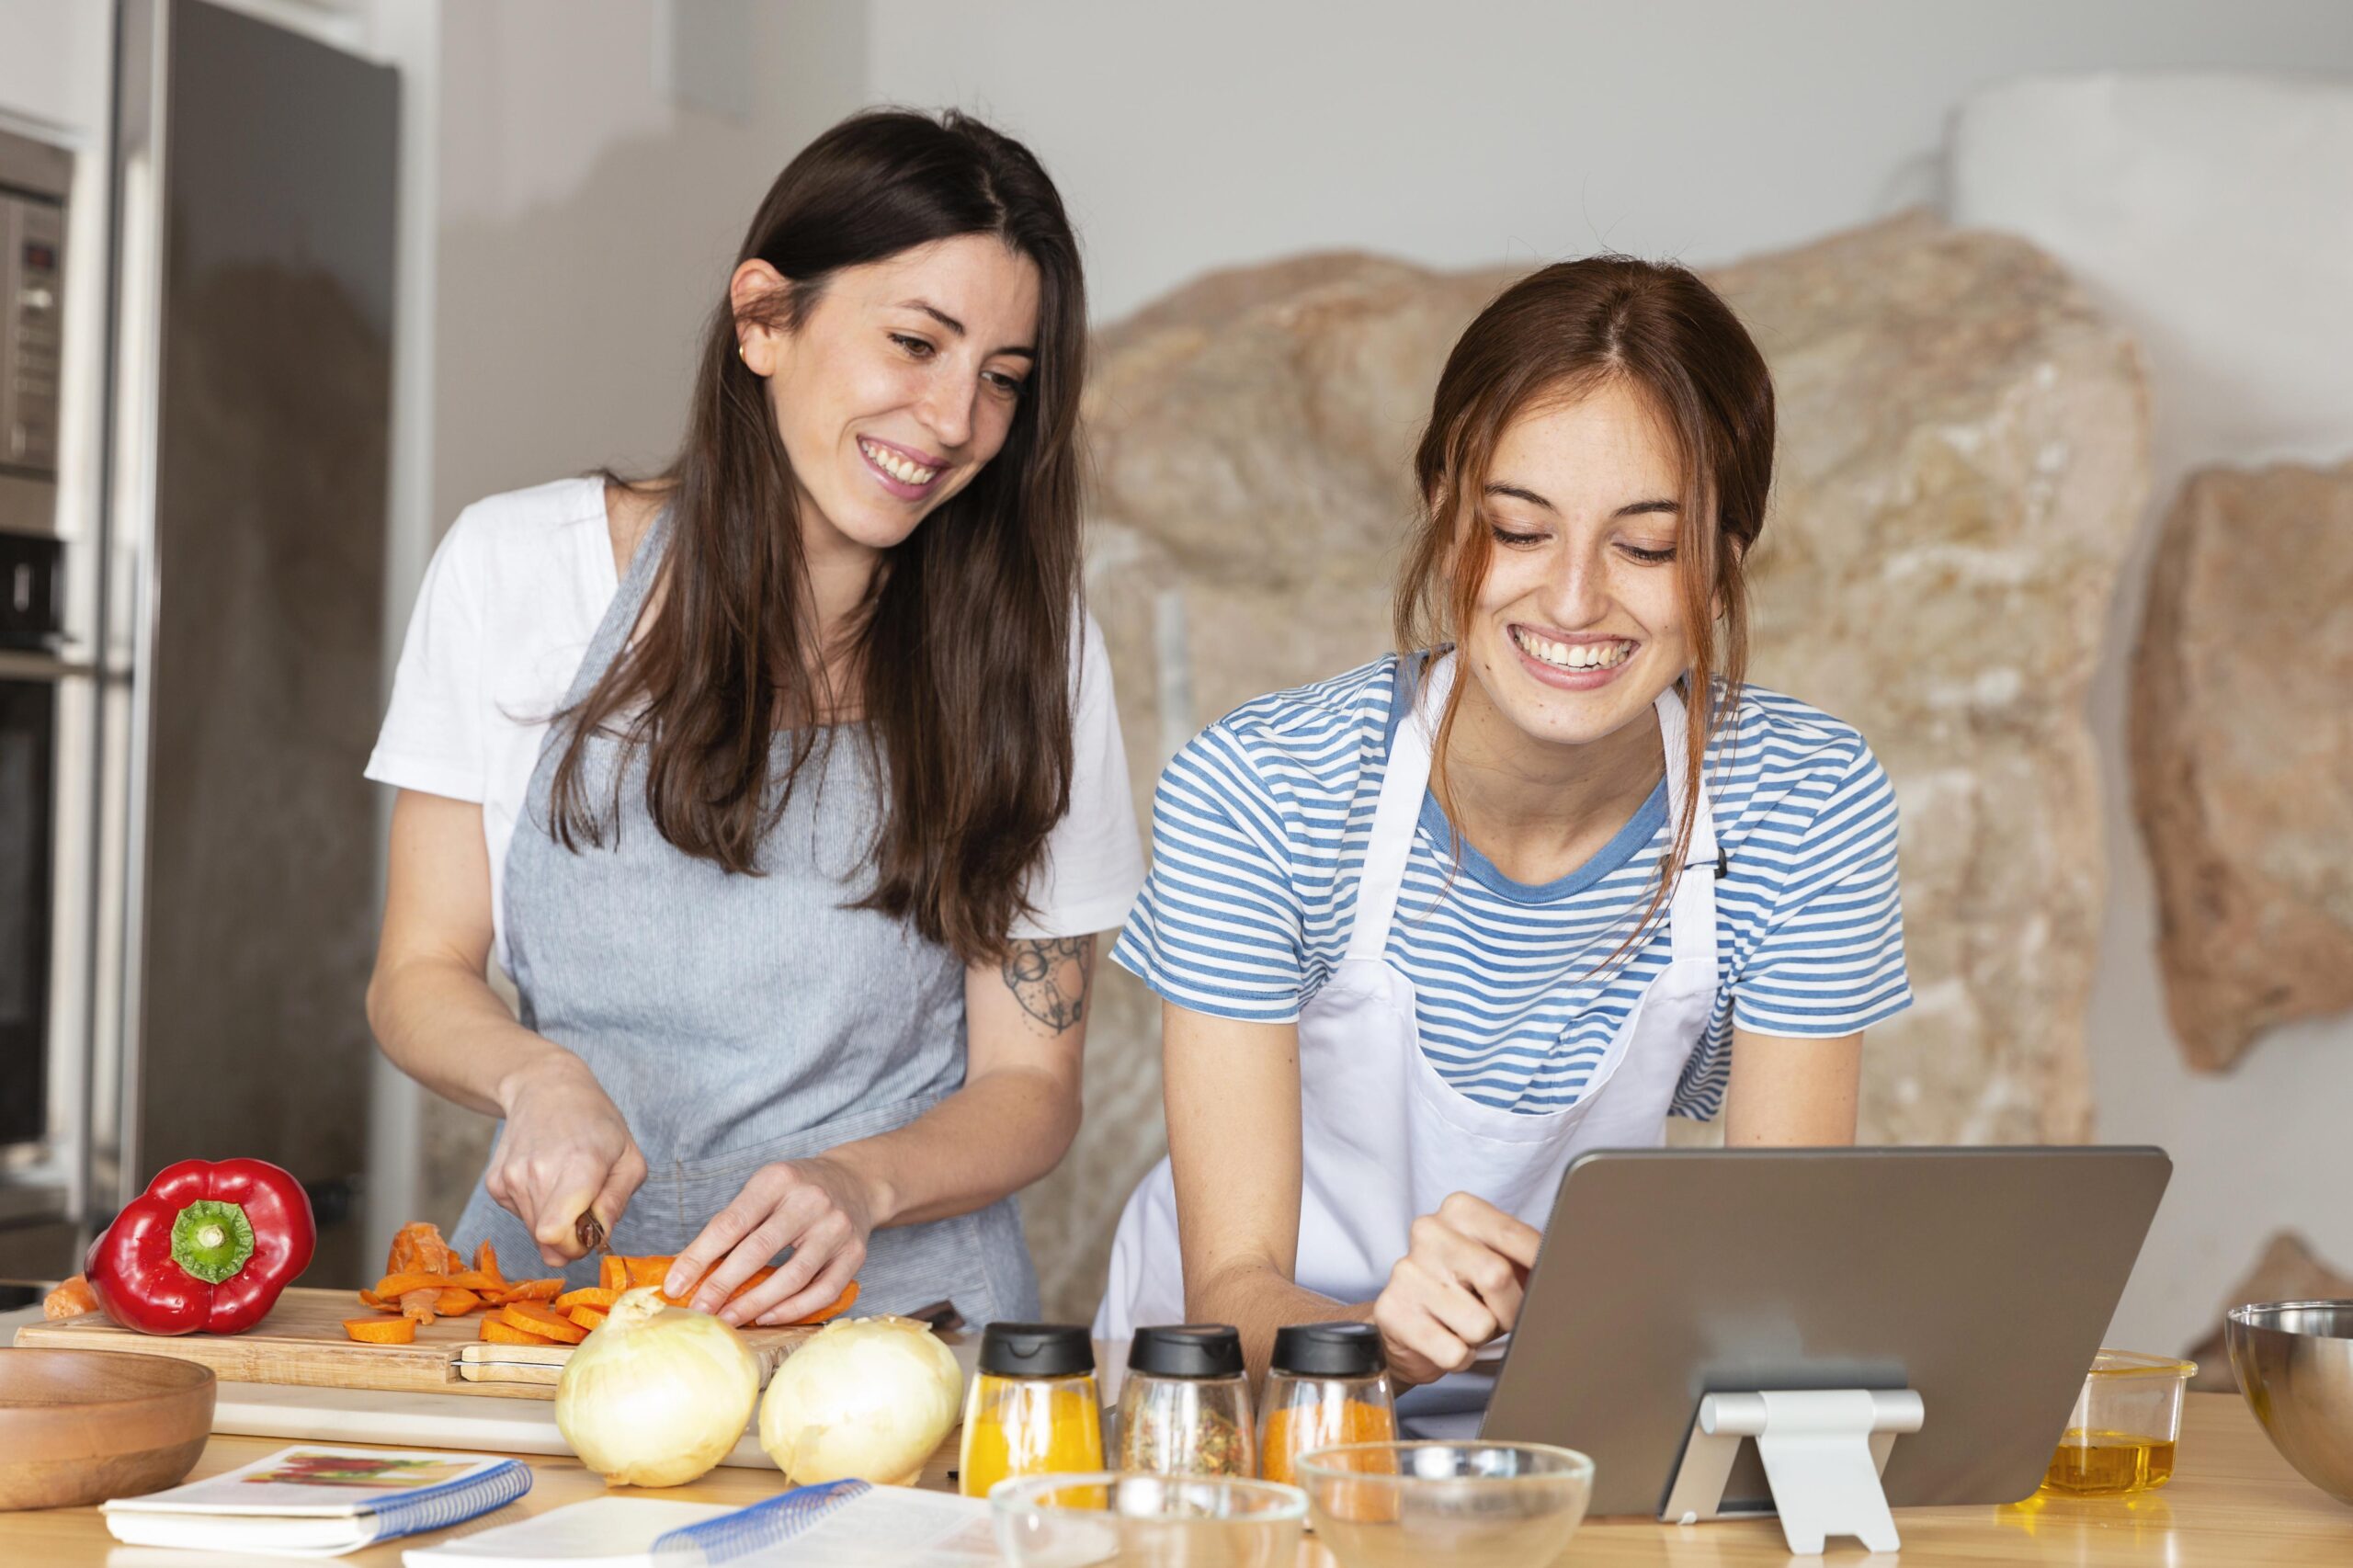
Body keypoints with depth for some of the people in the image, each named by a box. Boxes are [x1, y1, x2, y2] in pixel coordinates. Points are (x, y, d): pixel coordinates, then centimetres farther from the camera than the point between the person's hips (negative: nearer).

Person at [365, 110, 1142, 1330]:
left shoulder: (1029, 642, 1)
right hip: (561, 1266, 1)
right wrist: (538, 1078, -16)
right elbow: (420, 976, 7)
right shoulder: (518, 568, 2)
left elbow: (1030, 1083, 3)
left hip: (886, 1303, -1)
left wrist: (857, 1185, -18)